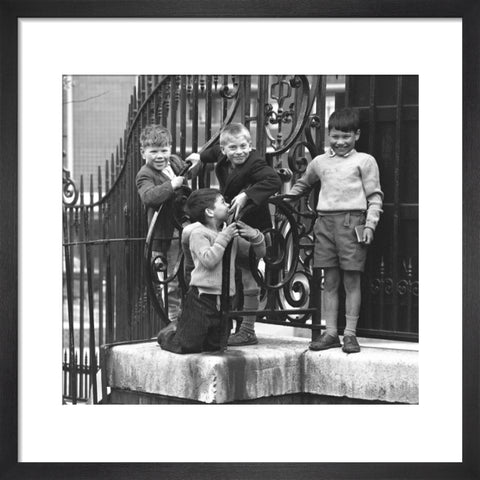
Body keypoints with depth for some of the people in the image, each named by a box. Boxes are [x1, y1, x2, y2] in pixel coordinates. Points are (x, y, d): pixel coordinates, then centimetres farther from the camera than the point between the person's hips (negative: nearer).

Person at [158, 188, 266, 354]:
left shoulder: (231, 234, 13)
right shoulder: (198, 233, -7)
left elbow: (259, 253, 16)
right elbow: (208, 260, -21)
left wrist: (255, 236, -3)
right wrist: (223, 238, -17)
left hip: (223, 300, 7)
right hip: (202, 296, -7)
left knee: (214, 346, 10)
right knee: (187, 346, -8)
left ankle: (179, 331, 35)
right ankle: (167, 335, 25)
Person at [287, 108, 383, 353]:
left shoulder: (364, 161, 5)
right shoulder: (320, 162, 17)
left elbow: (375, 197, 2)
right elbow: (302, 184, 34)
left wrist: (370, 224, -8)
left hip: (351, 222, -4)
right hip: (325, 222, 4)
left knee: (351, 280, -1)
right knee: (329, 280, 6)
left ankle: (350, 333, 4)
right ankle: (330, 333, 11)